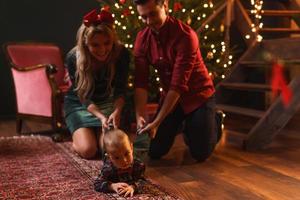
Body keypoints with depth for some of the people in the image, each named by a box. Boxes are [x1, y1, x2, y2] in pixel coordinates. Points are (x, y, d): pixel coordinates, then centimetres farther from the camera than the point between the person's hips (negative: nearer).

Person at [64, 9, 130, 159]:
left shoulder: (121, 54, -23)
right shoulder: (73, 58, -26)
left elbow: (120, 90, -16)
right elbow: (83, 97, -19)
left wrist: (116, 111, -36)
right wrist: (101, 116, -35)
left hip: (108, 102, 2)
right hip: (79, 104, -1)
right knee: (87, 150, -18)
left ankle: (97, 133, 17)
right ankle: (78, 134, 16)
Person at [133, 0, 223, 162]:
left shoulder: (185, 35, -27)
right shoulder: (142, 38, -10)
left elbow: (178, 85, -30)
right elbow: (141, 82, -14)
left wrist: (157, 122, -33)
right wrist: (139, 116, -29)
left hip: (198, 95, -4)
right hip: (170, 95, 5)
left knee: (200, 153, -5)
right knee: (155, 151, 0)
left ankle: (214, 120, 26)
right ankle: (182, 123, 29)